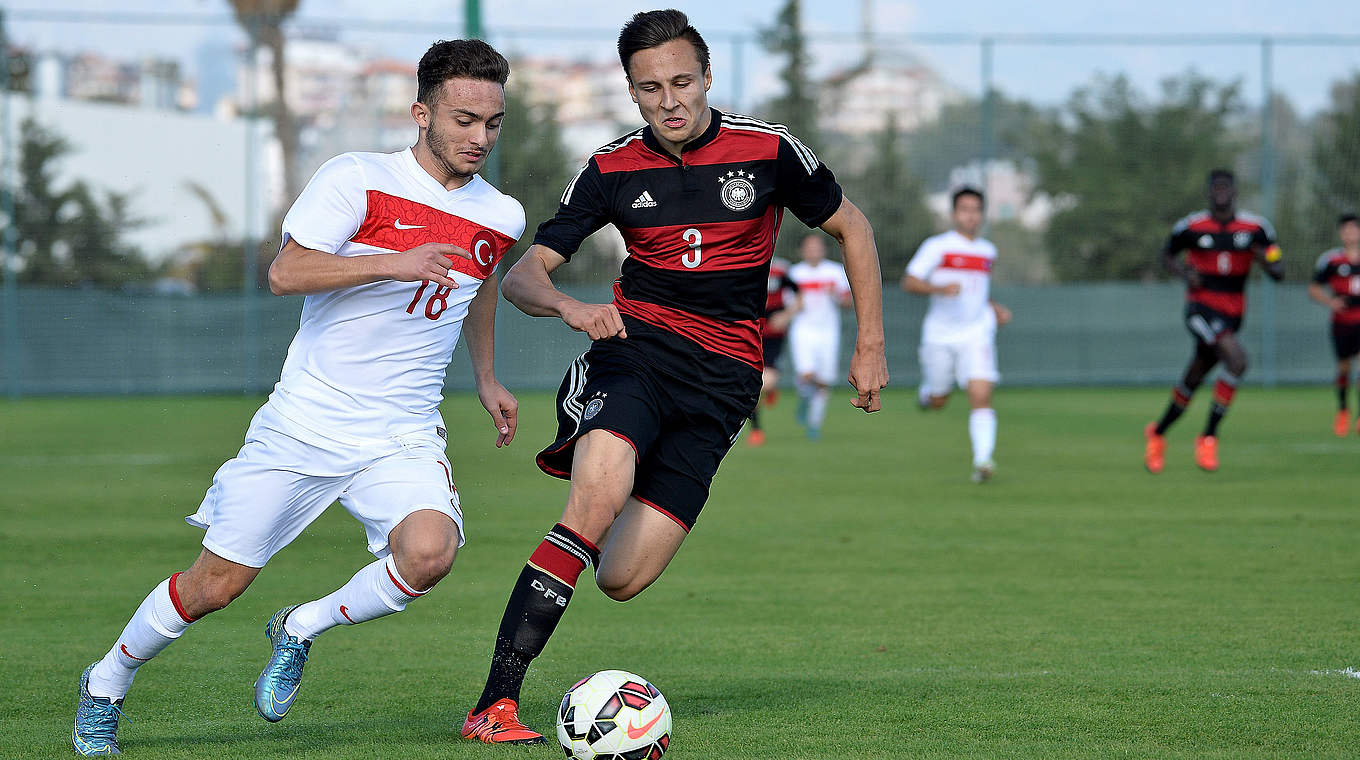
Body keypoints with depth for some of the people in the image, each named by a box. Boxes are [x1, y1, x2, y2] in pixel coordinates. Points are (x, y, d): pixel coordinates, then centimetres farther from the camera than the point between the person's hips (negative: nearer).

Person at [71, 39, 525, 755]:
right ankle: (106, 683, 30)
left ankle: (301, 629, 1)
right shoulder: (357, 179, -10)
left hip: (402, 440, 3)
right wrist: (393, 263, -30)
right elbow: (286, 271, -21)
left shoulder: (501, 217, 5)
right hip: (303, 424, -3)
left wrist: (485, 376, 30)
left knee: (427, 552, -27)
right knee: (215, 585, 2)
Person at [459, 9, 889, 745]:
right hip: (635, 346, 0)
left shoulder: (768, 151, -3)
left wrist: (870, 344, 9)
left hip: (721, 377, 0)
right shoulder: (612, 169, 0)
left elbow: (850, 227, 12)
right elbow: (522, 276, 0)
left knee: (621, 579, -9)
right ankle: (495, 704, -31)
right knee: (597, 501, -32)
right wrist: (568, 306, -23)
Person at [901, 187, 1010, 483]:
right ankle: (927, 391, 47)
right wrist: (938, 289, -28)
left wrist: (994, 308, 14)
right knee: (938, 403, 10)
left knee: (981, 397, -17)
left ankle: (982, 461, -21)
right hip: (940, 334, -2)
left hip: (976, 333, 2)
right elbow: (908, 282, -12)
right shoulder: (937, 246, -6)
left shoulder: (988, 251, 11)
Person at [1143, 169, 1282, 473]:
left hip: (1232, 315, 4)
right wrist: (1184, 273, -8)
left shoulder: (1256, 228, 1)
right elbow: (1167, 254, 12)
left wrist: (1265, 260, -18)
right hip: (1201, 308, -4)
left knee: (1193, 380, 13)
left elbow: (1279, 272, 5)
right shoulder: (1191, 227, -4)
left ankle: (1157, 433, 35)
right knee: (1237, 360, -27)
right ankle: (1208, 437, -18)